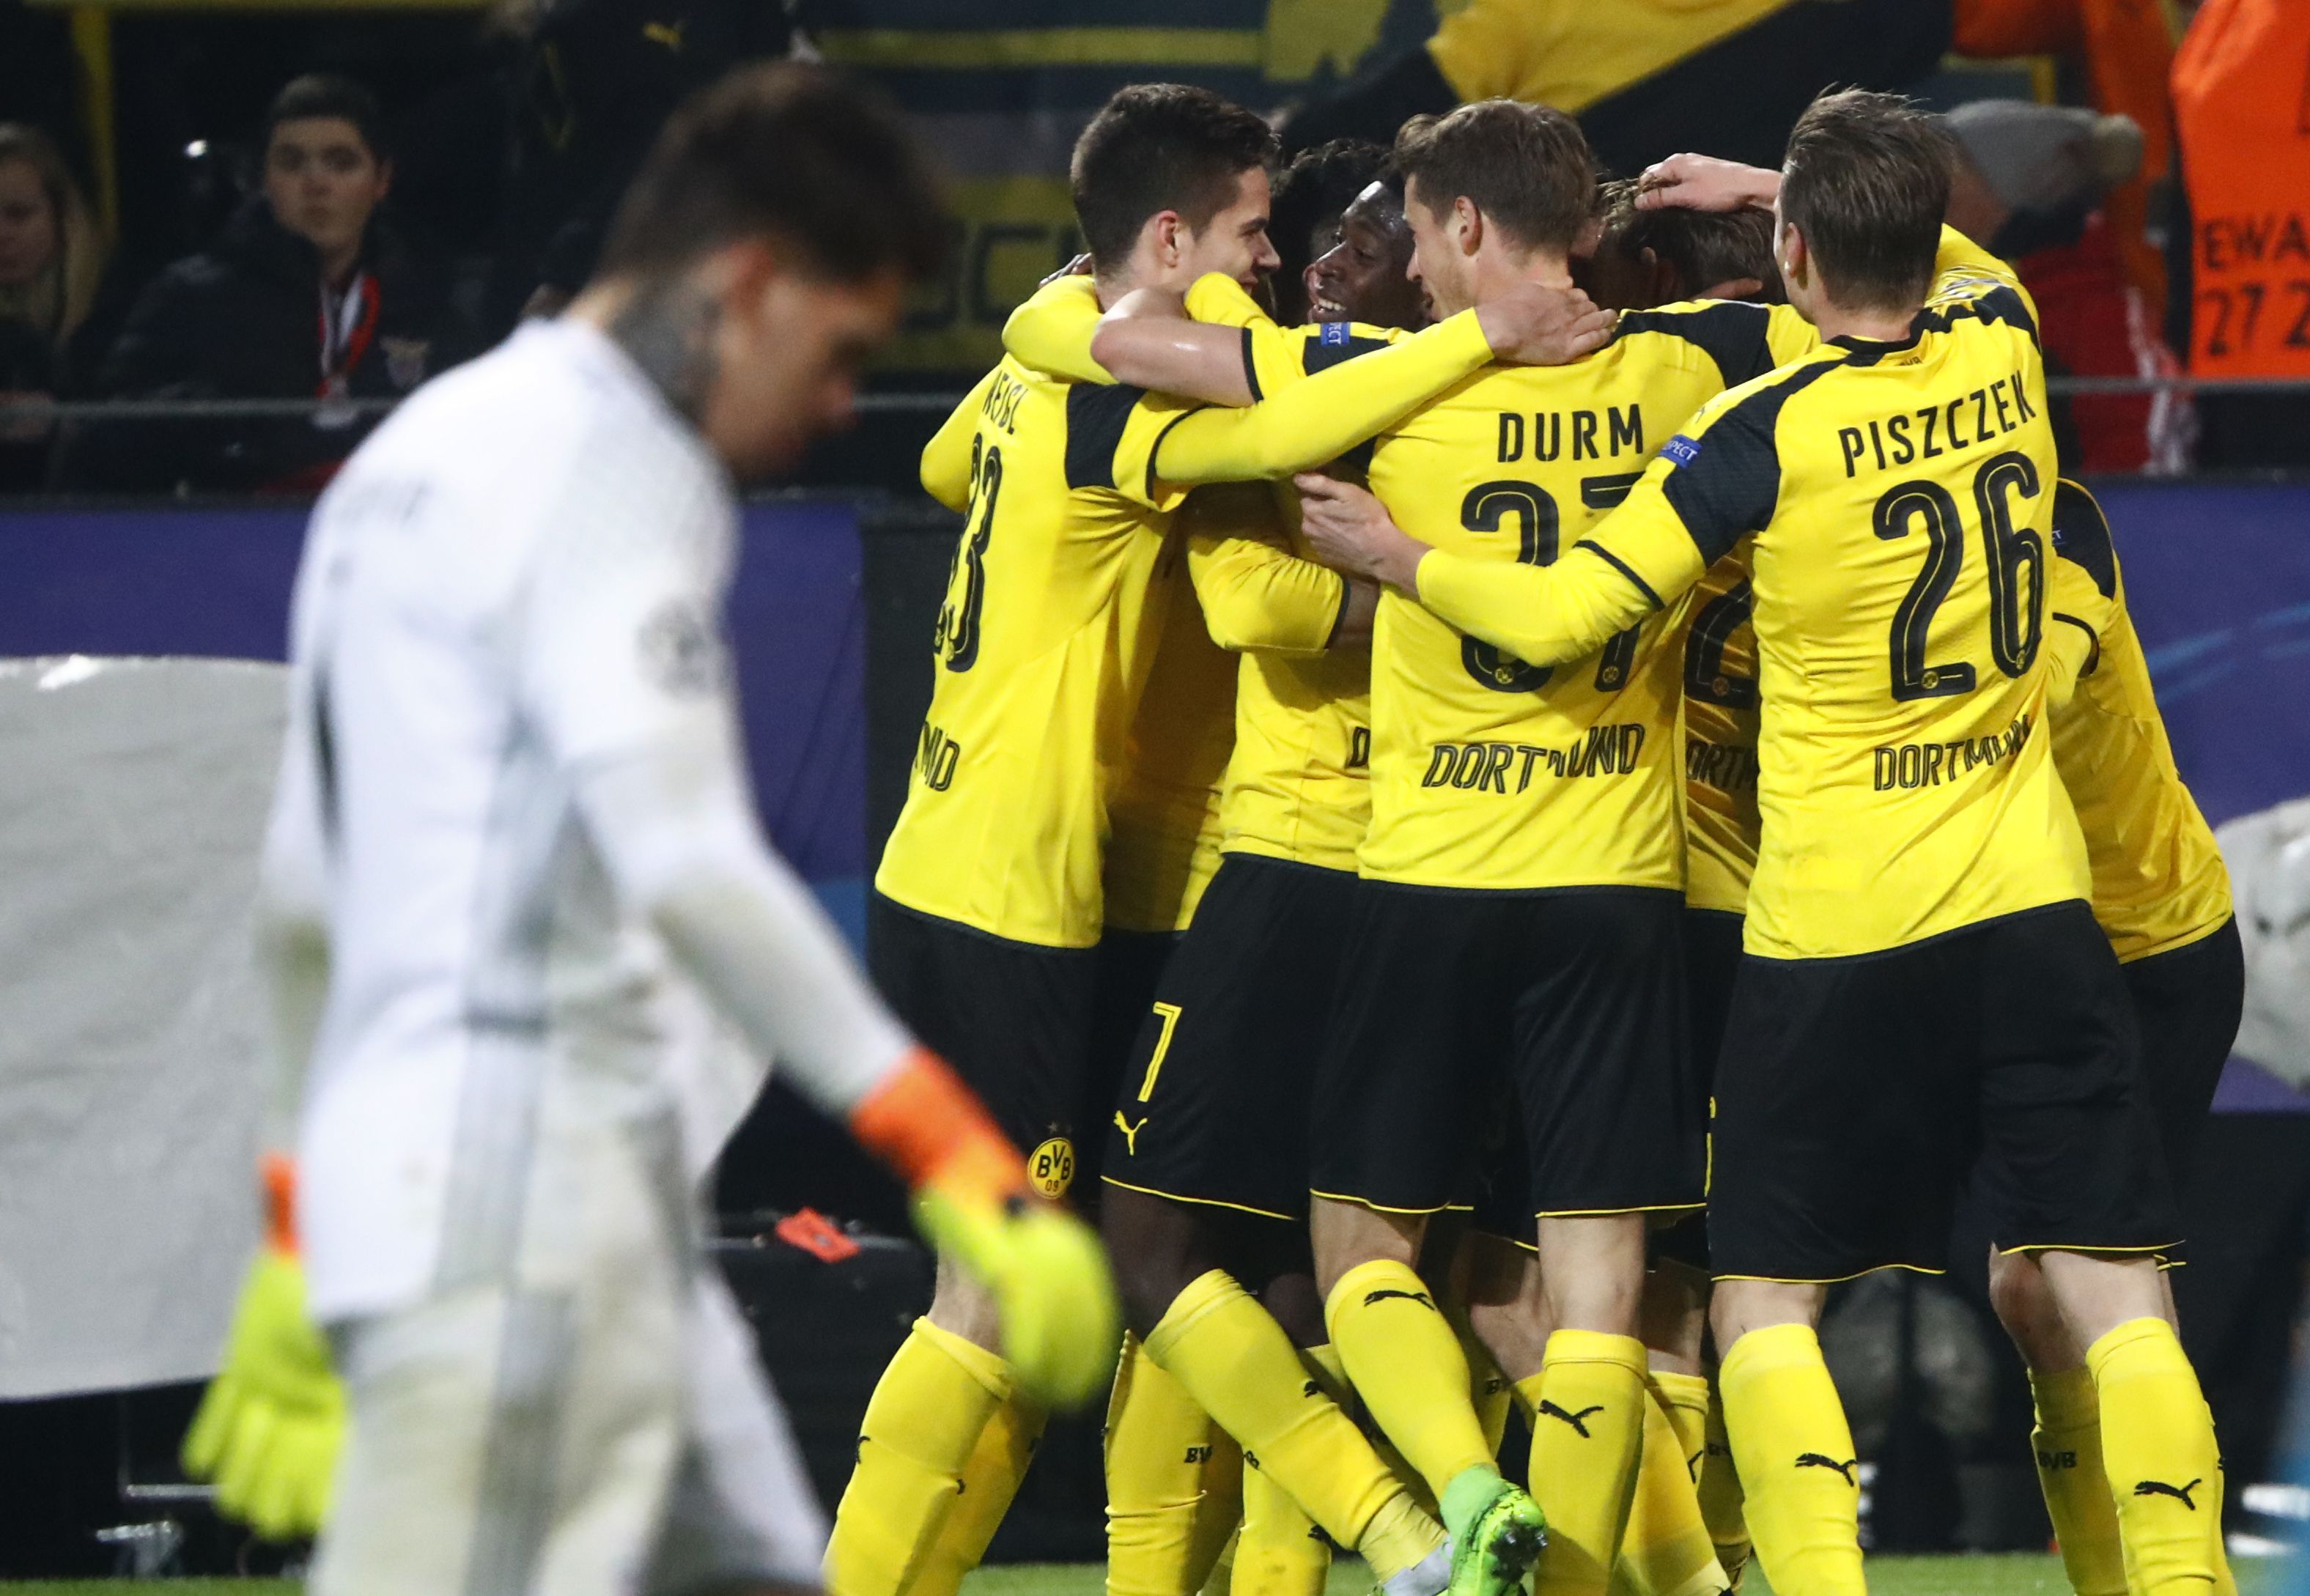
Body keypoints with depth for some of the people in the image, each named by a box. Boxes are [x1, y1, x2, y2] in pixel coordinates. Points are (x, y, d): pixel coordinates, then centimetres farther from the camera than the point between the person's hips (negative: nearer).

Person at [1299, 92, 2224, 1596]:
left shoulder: (1768, 431, -11)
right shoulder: (2003, 349, 2)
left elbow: (1560, 616, -8)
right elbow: (1967, 261, 29)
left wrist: (1403, 558, 8)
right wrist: (1779, 185, 31)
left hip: (1835, 934, -3)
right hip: (2032, 906, 3)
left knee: (1765, 1302, 7)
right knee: (2116, 1296, 1)